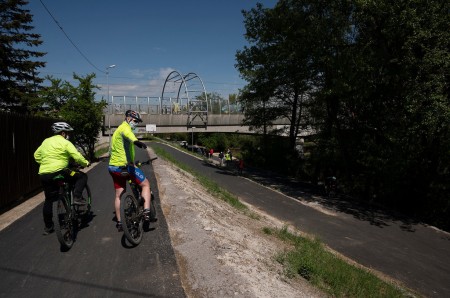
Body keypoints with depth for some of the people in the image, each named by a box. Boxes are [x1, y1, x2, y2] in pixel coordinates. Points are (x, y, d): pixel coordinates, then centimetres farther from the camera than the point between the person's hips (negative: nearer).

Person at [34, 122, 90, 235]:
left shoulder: (46, 141, 19)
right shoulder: (65, 142, -3)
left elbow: (36, 155, 24)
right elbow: (77, 157, -10)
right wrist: (86, 163, 4)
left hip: (43, 175, 7)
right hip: (58, 172, -7)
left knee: (49, 200, 18)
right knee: (82, 176, 9)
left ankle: (48, 226, 24)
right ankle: (77, 197, -7)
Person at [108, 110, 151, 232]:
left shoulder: (118, 129, 25)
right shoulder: (125, 127, -8)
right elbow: (128, 134, -36)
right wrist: (136, 141, -58)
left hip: (113, 166, 9)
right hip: (125, 165, -9)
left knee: (118, 194, 15)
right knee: (145, 184, 3)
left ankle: (119, 222, 21)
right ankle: (146, 211, -6)